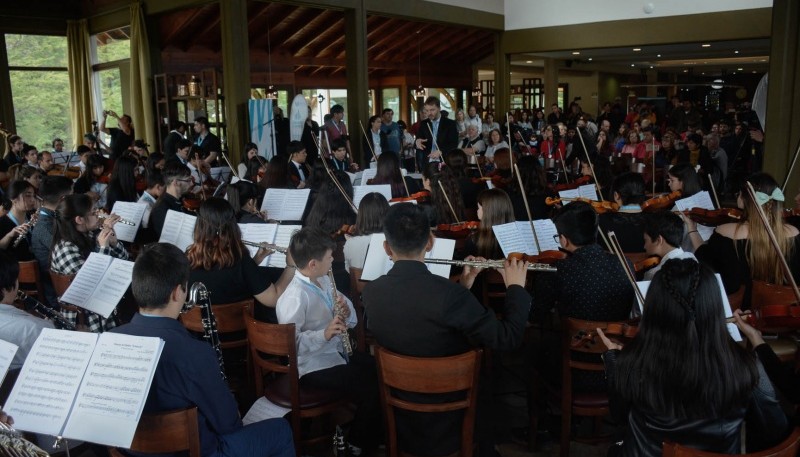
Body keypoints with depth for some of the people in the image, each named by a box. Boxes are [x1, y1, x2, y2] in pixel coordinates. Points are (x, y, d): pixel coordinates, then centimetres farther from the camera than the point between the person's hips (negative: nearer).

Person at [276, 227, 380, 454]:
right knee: (372, 390, -17)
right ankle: (357, 444, 7)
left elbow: (351, 321, 10)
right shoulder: (294, 298, -23)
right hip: (313, 367, -9)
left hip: (337, 353, 9)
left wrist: (346, 310, -13)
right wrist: (324, 334, -35)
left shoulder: (323, 281, 3)